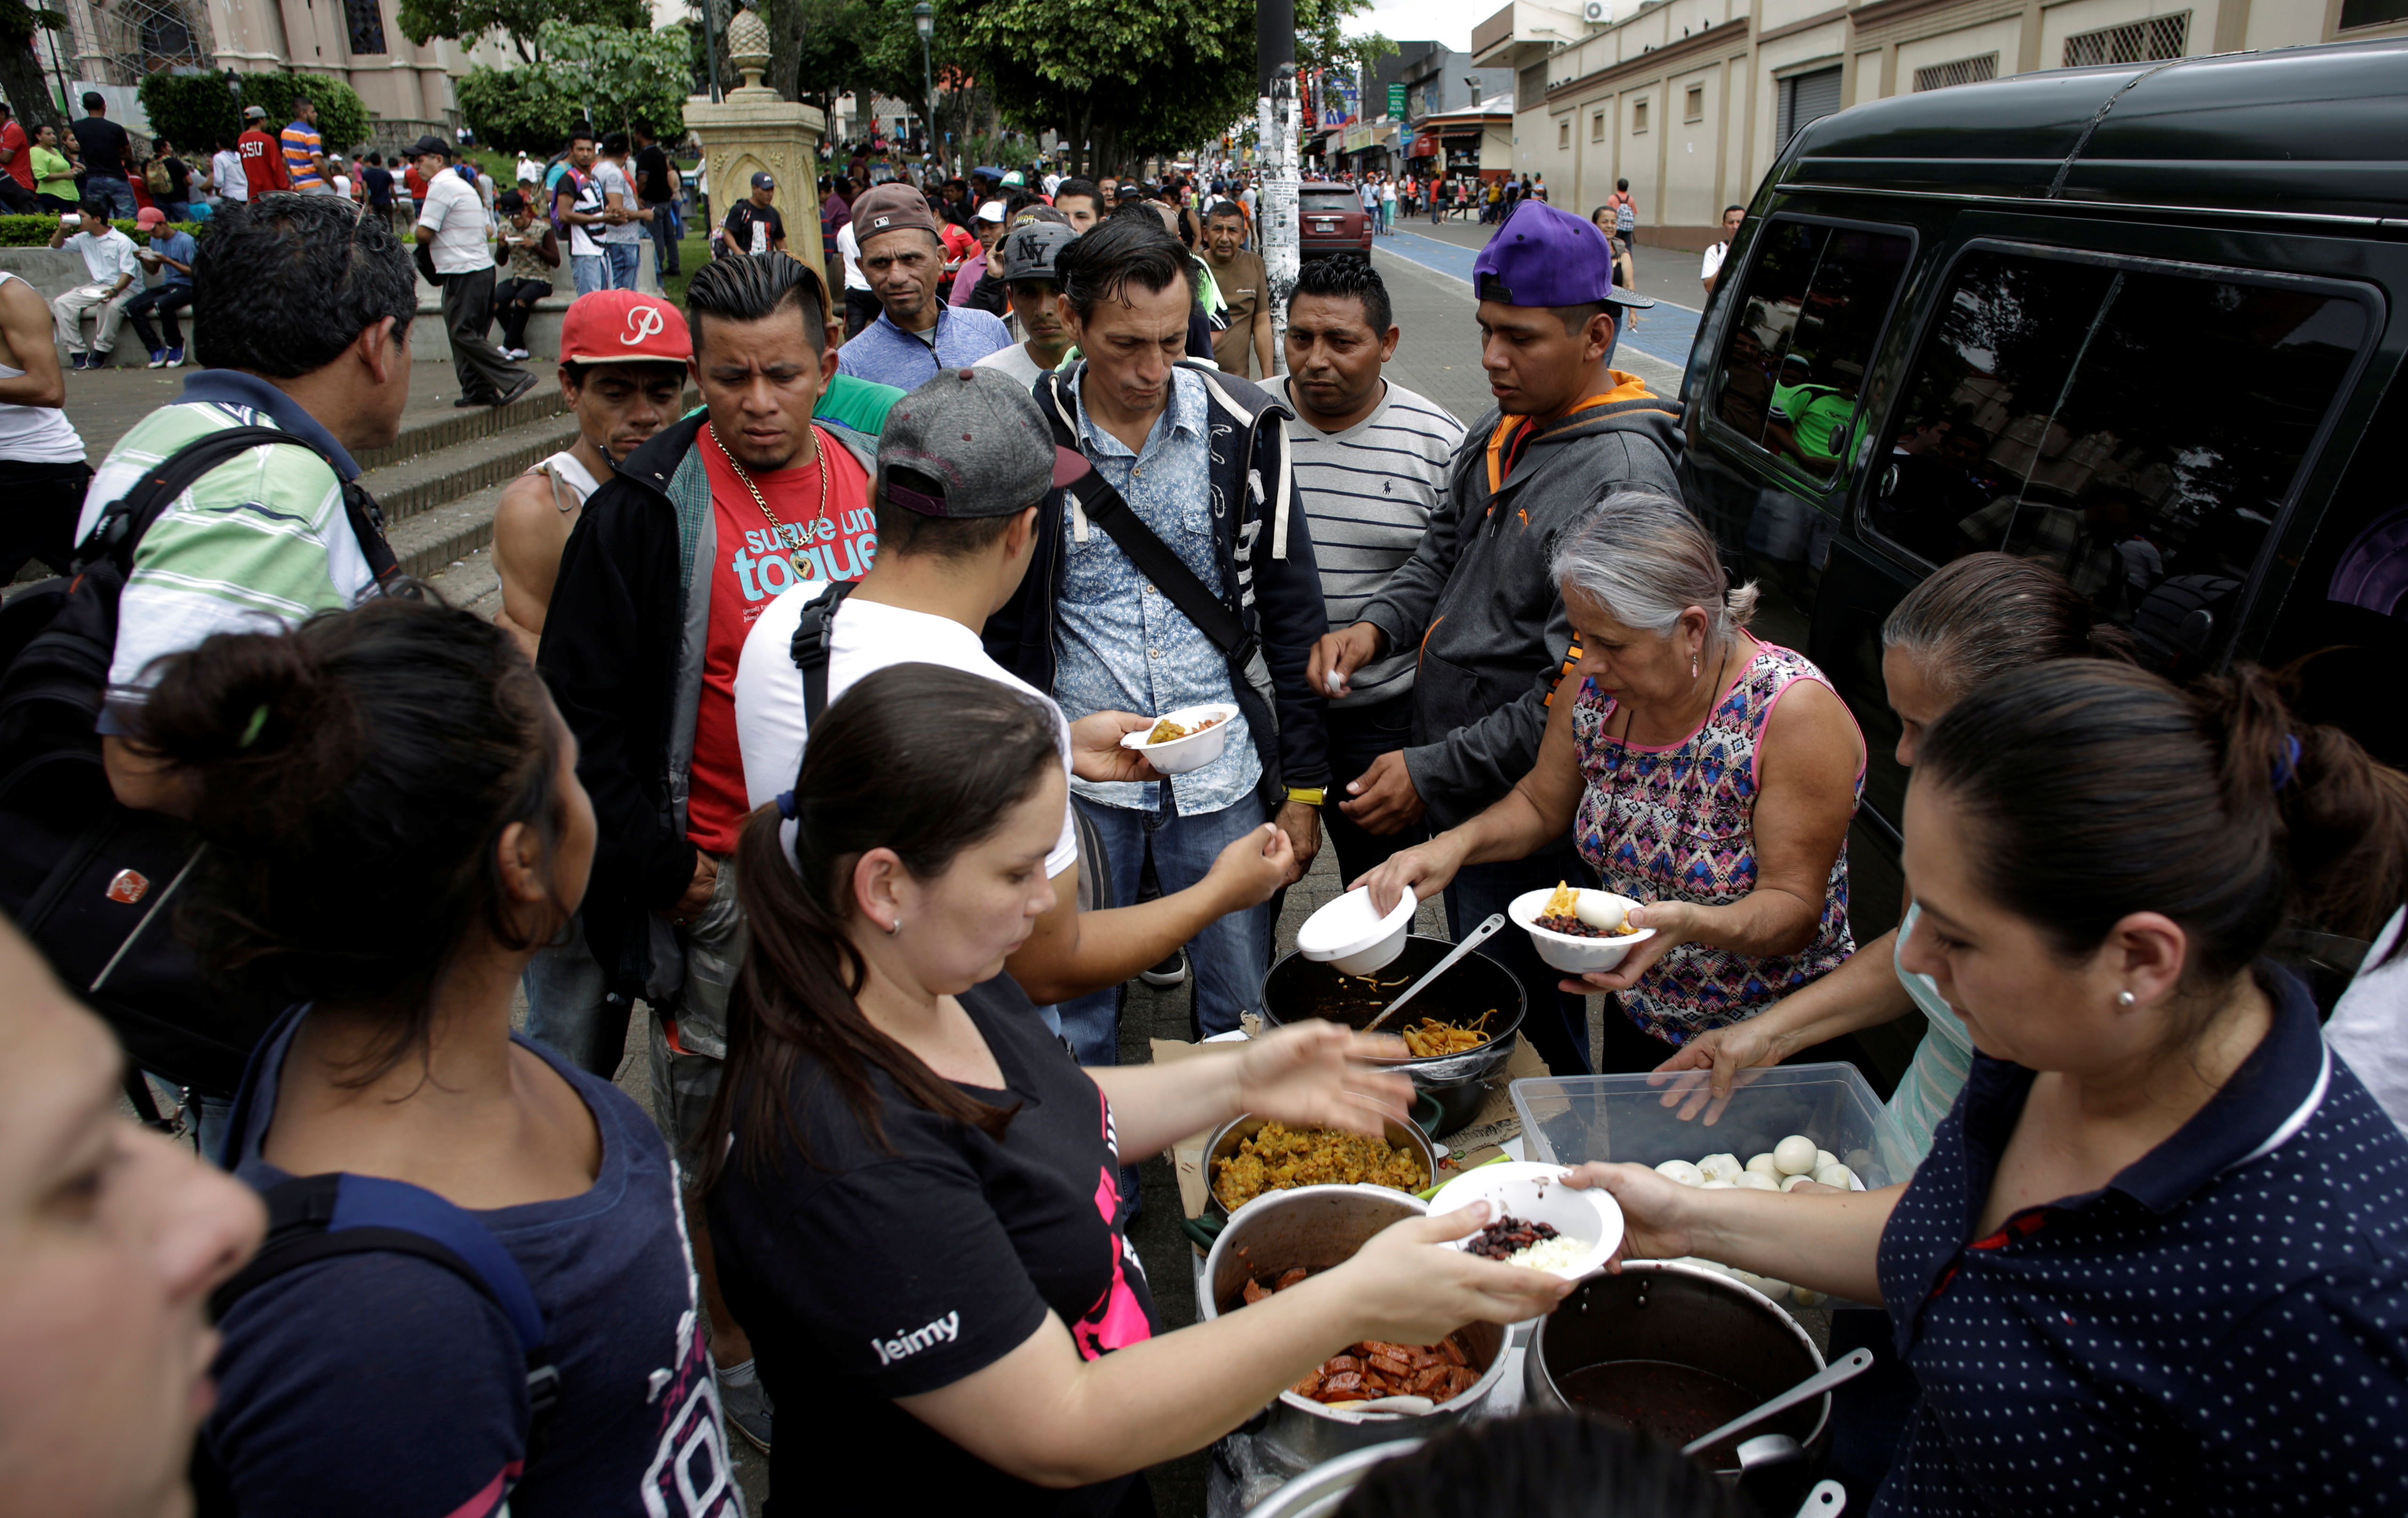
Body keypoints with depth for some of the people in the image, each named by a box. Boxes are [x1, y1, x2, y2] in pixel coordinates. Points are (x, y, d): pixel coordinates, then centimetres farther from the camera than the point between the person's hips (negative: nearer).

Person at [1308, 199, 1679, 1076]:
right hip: (1459, 803, 9)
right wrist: (1377, 627, -3)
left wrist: (1434, 775, -22)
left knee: (1523, 1043, 7)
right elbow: (1446, 552, 18)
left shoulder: (1622, 478, -23)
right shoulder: (1504, 432, 5)